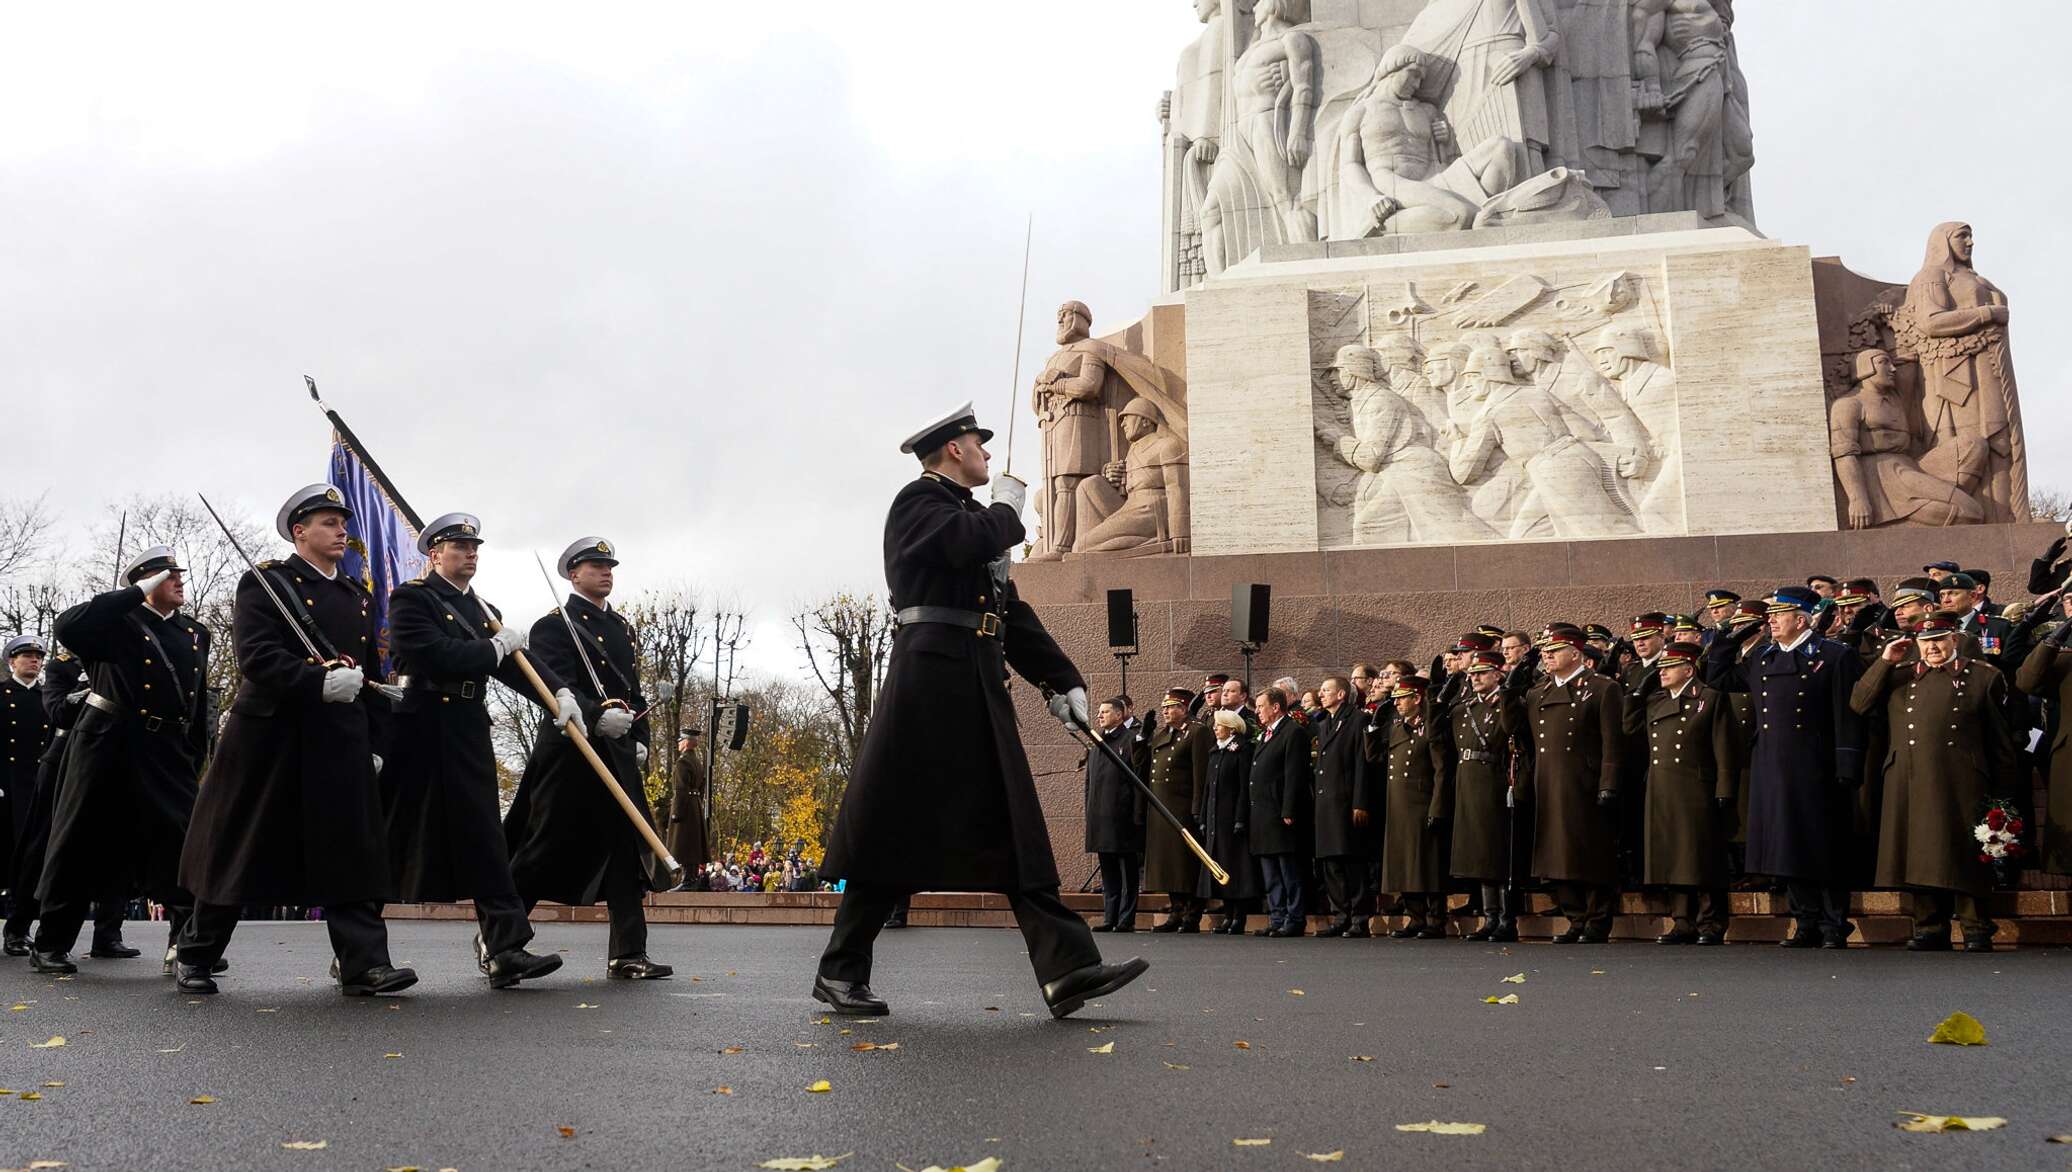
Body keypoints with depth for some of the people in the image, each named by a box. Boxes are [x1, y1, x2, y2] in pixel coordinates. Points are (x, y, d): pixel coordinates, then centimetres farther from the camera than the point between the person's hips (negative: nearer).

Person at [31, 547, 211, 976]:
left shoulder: (196, 634, 15)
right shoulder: (118, 620, -1)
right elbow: (68, 627, -23)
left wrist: (197, 757, 16)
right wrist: (135, 593, -19)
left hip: (168, 755, 5)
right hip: (109, 748, -4)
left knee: (184, 842, -6)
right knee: (80, 843, 5)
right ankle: (49, 945, 18)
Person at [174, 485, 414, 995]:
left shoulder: (358, 595, 18)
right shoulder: (265, 583, -1)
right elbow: (257, 657, -15)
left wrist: (374, 742, 12)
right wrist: (320, 682, -27)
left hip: (341, 743, 5)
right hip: (271, 738, -5)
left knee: (352, 852, -3)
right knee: (238, 853, 6)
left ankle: (364, 964, -5)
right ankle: (194, 958, 22)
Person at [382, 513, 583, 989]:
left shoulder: (483, 610, 17)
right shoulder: (411, 598, -4)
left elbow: (514, 660, 6)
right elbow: (435, 656, -20)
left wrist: (558, 692, -11)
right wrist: (496, 646, -11)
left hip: (469, 735, 6)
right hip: (420, 734, -6)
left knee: (484, 838, 2)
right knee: (393, 841, 3)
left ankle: (504, 949, 0)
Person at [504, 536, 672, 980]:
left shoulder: (624, 627, 18)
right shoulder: (552, 626, -3)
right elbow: (555, 686, -16)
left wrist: (639, 740, 10)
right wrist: (599, 715, -31)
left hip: (619, 755, 6)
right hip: (569, 752, -6)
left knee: (627, 847, 0)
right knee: (545, 848, 0)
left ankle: (628, 955, 2)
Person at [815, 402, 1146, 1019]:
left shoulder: (976, 518, 25)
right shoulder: (919, 500, -1)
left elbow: (1012, 611, 22)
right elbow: (966, 542, -22)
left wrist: (1063, 680, 15)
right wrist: (1007, 508, -1)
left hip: (981, 684, 9)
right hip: (931, 673, -9)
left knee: (1016, 827, 1)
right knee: (898, 827, -4)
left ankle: (1068, 968, -3)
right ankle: (840, 970, 7)